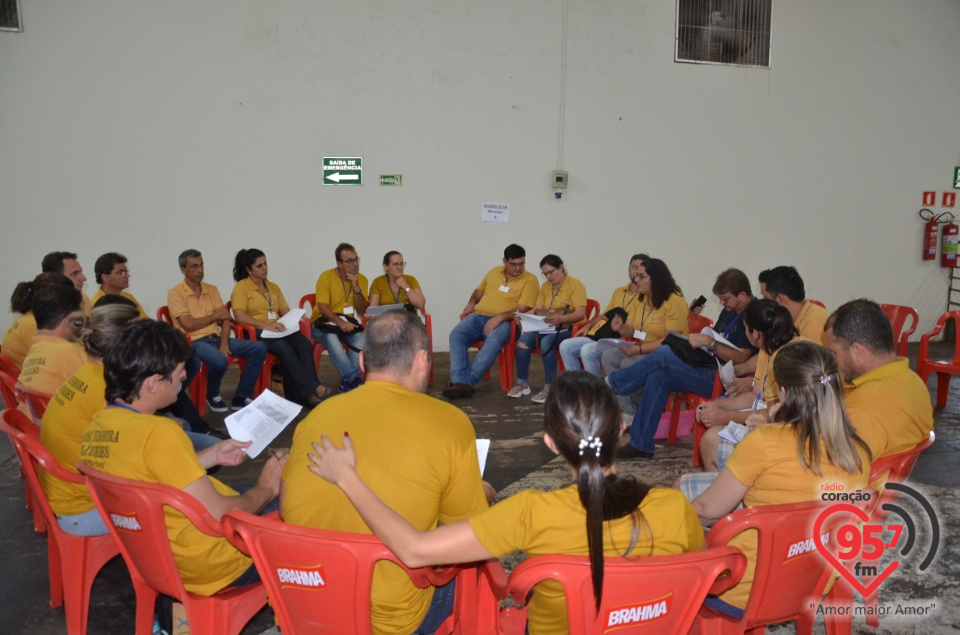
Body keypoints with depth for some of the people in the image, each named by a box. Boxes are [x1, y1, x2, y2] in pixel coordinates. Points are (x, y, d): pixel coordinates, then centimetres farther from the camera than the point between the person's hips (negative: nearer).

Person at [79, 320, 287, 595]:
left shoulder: (96, 426, -3)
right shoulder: (157, 432, -29)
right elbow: (218, 514, -26)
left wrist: (212, 455, 13)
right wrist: (266, 489, -8)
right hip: (211, 563, -8)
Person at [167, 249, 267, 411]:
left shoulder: (212, 290, 14)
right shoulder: (175, 293, -4)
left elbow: (225, 320, 7)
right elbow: (188, 325, -13)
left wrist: (224, 344, -10)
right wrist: (215, 315, -2)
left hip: (216, 338, 6)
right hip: (194, 342, -6)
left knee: (259, 348, -11)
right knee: (219, 360, -37)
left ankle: (241, 397, -4)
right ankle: (212, 396, -3)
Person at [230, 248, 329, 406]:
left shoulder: (273, 287, 22)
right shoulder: (241, 287, 1)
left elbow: (286, 312, 19)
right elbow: (240, 317, -12)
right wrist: (266, 325, -23)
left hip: (278, 331, 6)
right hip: (255, 333, -5)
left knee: (304, 343, -27)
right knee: (284, 347, -36)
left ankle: (302, 393, -33)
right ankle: (312, 388, -36)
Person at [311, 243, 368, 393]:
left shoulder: (361, 279, 2)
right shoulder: (326, 277, -8)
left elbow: (362, 311, -4)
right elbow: (323, 308, -15)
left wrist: (356, 287, -15)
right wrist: (340, 322, -30)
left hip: (348, 324, 3)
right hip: (325, 323, -3)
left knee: (361, 338, -31)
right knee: (331, 338, -37)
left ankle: (348, 381, -28)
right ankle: (355, 379, -35)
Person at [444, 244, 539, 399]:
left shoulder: (530, 279, 1)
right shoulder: (494, 272, 17)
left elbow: (522, 309, -8)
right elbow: (479, 290, 32)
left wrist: (499, 317, -22)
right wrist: (471, 302, 10)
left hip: (503, 322, -4)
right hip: (478, 316, 4)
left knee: (494, 341, -40)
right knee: (456, 335, -27)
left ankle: (467, 381, -38)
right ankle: (460, 382, -39)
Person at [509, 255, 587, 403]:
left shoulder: (575, 285, -5)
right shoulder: (546, 286, 17)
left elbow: (580, 313, -16)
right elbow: (536, 309, 11)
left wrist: (560, 318, -34)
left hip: (569, 328, -6)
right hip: (547, 327, 6)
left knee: (546, 342, -35)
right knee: (523, 340, -21)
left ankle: (549, 388, -27)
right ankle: (522, 384, -9)